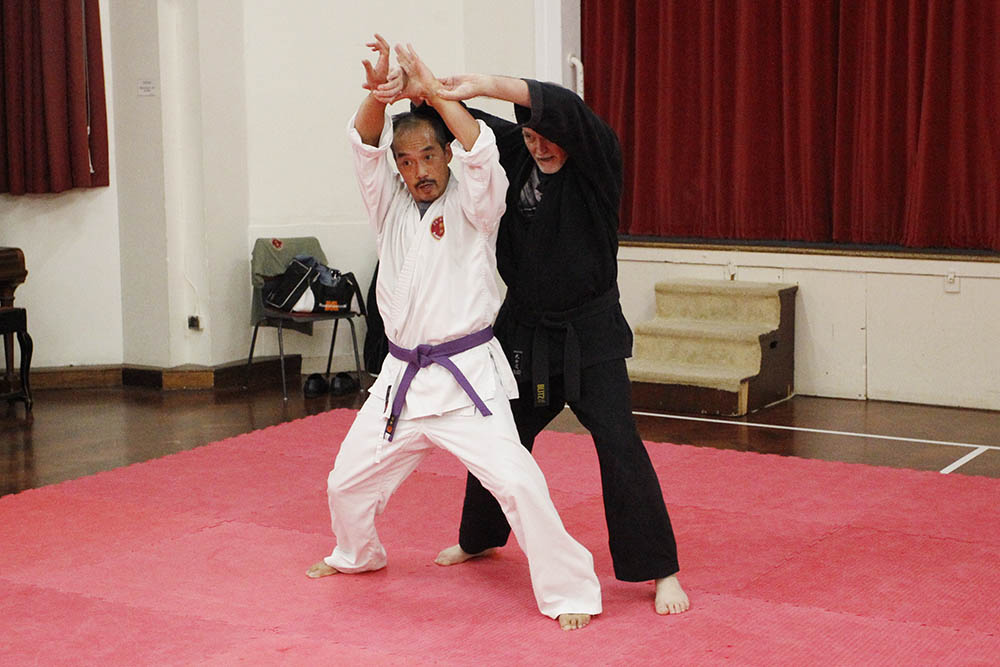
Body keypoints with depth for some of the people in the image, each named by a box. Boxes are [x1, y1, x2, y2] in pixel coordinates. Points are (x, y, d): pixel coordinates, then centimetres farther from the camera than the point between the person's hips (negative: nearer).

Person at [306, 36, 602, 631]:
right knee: (349, 482, 17)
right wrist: (378, 92, -29)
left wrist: (431, 91, -28)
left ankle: (569, 592, -8)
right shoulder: (390, 203, 7)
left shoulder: (471, 203, -4)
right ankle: (358, 555, 48)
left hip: (467, 375, -5)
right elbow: (365, 146, -10)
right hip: (402, 376, 5)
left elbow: (482, 153, -24)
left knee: (516, 480, -20)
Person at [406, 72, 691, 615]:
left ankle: (661, 572, -3)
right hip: (524, 330, 5)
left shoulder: (596, 158, -15)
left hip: (589, 333, -5)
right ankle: (479, 539, 43)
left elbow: (565, 112, -34)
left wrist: (485, 85, -41)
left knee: (619, 447, -13)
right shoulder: (515, 153, -2)